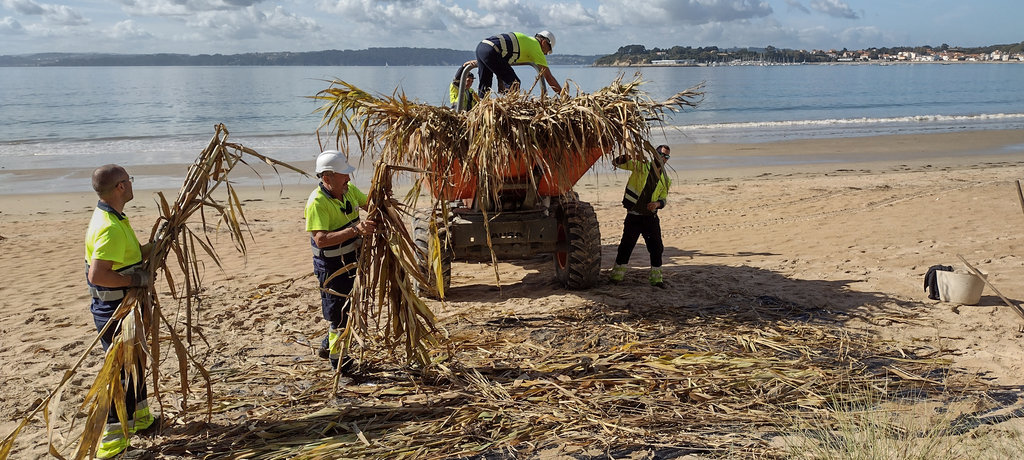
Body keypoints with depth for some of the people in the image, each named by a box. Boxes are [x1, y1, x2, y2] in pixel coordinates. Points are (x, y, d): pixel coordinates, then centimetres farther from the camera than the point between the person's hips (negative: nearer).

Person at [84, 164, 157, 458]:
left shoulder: (115, 220, 8)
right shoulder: (110, 228, -26)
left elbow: (134, 255, 19)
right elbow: (97, 275, -33)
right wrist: (135, 280, -23)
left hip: (124, 305, 11)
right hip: (114, 310, -11)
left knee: (134, 361, 22)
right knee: (123, 370, -1)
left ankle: (139, 418, 40)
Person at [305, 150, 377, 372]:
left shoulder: (349, 189, -2)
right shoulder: (317, 202, -26)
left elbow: (368, 203, 16)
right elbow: (321, 239, -35)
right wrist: (355, 230, -41)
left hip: (351, 260, 8)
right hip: (331, 265, -8)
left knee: (347, 307, 21)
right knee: (338, 312, 2)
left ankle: (328, 345, 42)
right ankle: (336, 359, 20)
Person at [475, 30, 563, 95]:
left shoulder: (526, 40, 29)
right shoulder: (535, 47, 5)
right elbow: (548, 76, 3)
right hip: (491, 51, -9)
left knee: (484, 86, 18)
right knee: (514, 83, -1)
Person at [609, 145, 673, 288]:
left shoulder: (665, 179, 10)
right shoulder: (640, 166, -2)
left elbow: (663, 199, 13)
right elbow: (616, 163, -6)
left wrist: (657, 203, -12)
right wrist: (625, 158, -30)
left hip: (651, 217, 3)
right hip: (633, 216, -3)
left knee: (656, 247, 2)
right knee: (626, 245, 2)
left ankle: (656, 277, 15)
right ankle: (617, 275, 16)